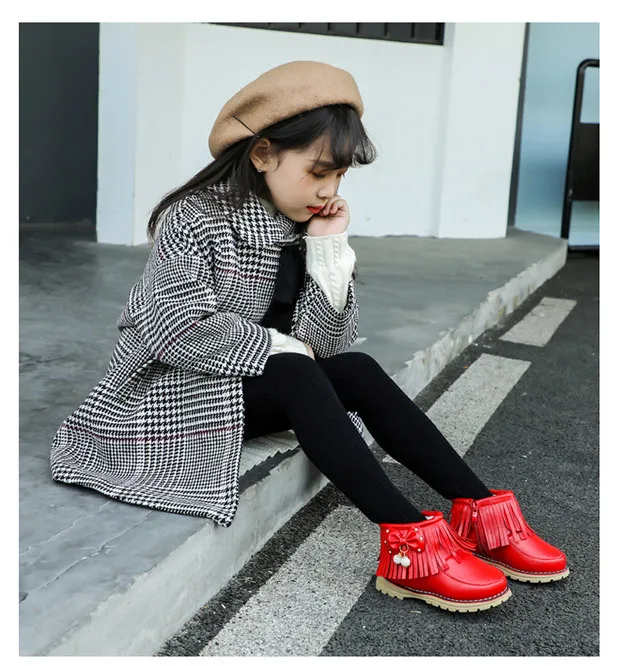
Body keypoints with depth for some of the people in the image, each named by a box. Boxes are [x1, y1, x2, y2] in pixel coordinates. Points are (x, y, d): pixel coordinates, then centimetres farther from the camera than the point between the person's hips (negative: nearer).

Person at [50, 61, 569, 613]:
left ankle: (481, 512, -18)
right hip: (176, 388, -6)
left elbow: (327, 343, -6)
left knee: (359, 372, -16)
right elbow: (181, 329, -27)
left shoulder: (303, 226, 2)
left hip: (251, 383, 7)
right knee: (295, 377, -30)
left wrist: (328, 249, -15)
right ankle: (411, 542, -35)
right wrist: (278, 349, -19)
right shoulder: (194, 218, -16)